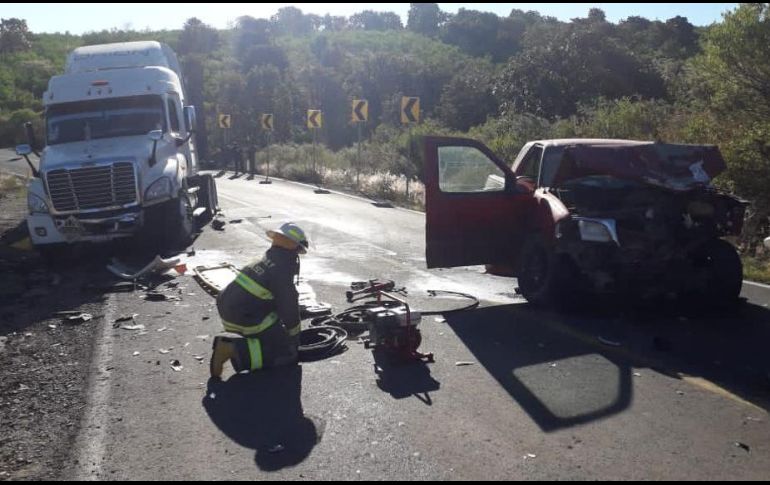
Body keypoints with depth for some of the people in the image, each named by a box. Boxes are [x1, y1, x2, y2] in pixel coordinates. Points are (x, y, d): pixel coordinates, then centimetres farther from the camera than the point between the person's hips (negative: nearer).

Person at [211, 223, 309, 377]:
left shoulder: (264, 261, 14)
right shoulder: (282, 271, -16)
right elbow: (289, 308, -10)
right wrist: (294, 337, 7)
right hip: (248, 321, -10)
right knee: (286, 353, -4)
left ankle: (229, 341, 16)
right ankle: (235, 349, -17)